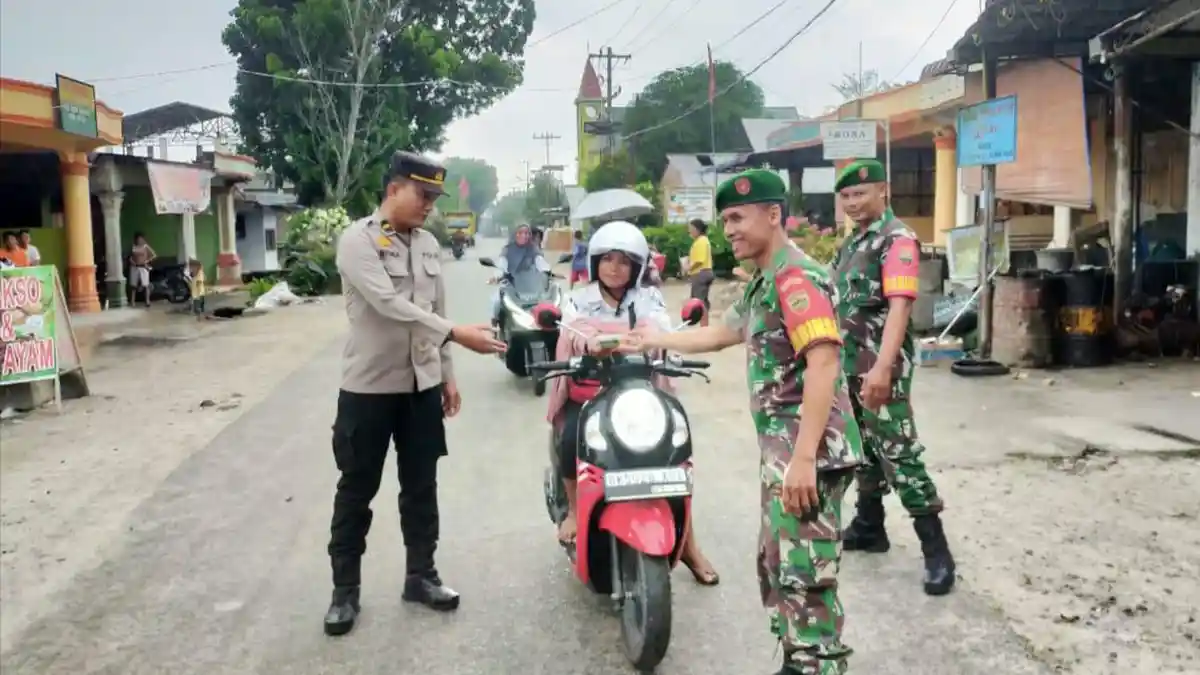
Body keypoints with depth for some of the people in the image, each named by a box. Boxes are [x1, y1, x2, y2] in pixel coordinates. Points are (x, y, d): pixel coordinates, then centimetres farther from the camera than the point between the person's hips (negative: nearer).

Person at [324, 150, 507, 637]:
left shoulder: (429, 245, 9)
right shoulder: (358, 240, -13)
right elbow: (390, 305, -25)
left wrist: (447, 374, 13)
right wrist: (459, 335, -30)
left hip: (422, 385, 6)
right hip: (369, 387, -5)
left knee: (421, 486, 12)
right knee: (357, 491, 6)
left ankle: (420, 576, 26)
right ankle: (345, 589, 19)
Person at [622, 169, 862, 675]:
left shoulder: (795, 276, -14)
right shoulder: (763, 283, 19)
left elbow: (823, 363, -24)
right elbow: (719, 333, 34)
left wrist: (803, 458, -29)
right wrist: (652, 340, 38)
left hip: (807, 452, -11)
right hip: (781, 450, 11)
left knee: (804, 574, -8)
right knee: (777, 565, 18)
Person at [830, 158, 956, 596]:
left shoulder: (897, 239, -12)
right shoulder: (851, 242, 16)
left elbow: (899, 305, -25)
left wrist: (883, 367, -35)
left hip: (880, 367, -9)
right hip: (850, 364, 9)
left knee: (899, 454, -9)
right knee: (863, 448, 17)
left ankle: (936, 551, -2)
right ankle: (869, 526, 31)